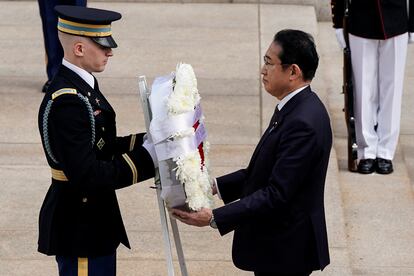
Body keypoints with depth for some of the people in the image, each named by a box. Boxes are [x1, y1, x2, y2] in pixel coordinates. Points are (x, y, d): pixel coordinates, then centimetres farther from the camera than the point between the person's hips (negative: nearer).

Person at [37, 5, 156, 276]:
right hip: (79, 230, -10)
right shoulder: (66, 102, -25)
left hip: (94, 221, 10)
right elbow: (88, 176, -29)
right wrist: (148, 155, -25)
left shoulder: (82, 85, 7)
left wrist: (148, 140, 0)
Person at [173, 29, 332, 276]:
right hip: (276, 243, 10)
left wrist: (214, 218, -27)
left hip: (285, 249, -10)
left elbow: (276, 194, -27)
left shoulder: (304, 123, -25)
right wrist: (216, 186, 8)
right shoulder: (296, 109, 7)